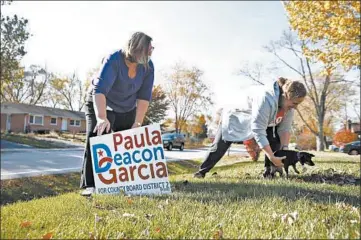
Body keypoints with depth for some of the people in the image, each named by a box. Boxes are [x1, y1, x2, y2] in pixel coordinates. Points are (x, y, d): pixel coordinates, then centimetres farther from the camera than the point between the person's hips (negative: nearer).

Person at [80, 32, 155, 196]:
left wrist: (137, 123, -26)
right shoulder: (113, 60, -30)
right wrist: (102, 118, -53)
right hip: (100, 105, -4)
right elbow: (99, 90, -41)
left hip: (127, 109, 5)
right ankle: (90, 185, -13)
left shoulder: (148, 66, -17)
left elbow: (144, 97, -19)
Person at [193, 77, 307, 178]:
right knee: (219, 146, -3)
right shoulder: (265, 100, -44)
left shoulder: (289, 104, -19)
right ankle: (202, 171, 15)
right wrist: (272, 157, -43)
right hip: (234, 120, -6)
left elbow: (285, 129, -11)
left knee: (276, 139, -14)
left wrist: (285, 149, -26)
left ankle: (268, 170, -2)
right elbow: (258, 131, -43)